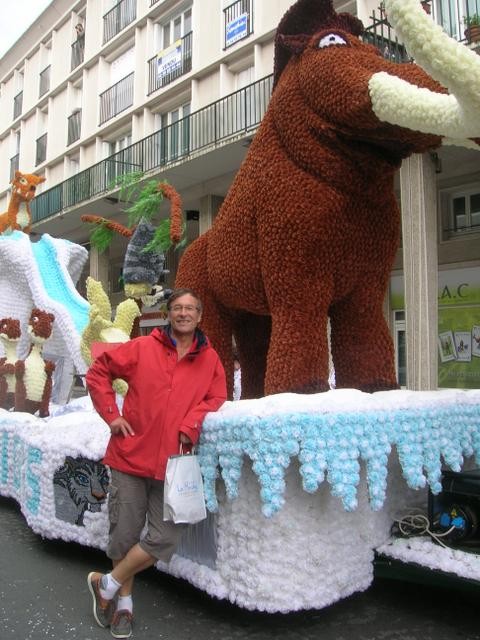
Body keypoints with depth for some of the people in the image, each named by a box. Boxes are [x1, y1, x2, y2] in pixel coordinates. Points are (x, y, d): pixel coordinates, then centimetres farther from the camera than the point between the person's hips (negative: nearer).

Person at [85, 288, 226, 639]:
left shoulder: (210, 358, 5)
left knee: (165, 538, -1)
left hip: (173, 461, 2)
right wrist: (111, 414, -2)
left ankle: (108, 584, 21)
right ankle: (124, 602, 31)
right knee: (125, 534, 7)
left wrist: (190, 426, -13)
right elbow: (98, 372, 6)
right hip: (131, 454, -1)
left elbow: (215, 398, 3)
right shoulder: (142, 348, 0)